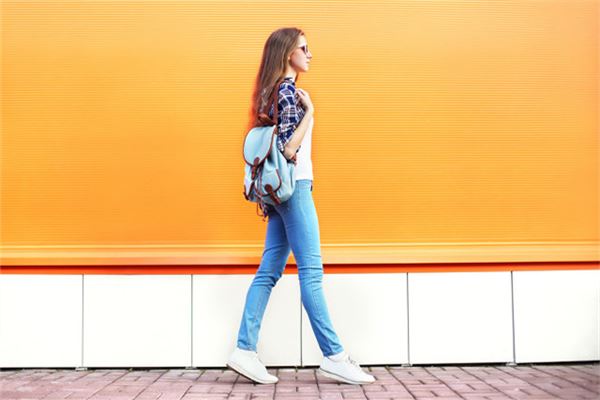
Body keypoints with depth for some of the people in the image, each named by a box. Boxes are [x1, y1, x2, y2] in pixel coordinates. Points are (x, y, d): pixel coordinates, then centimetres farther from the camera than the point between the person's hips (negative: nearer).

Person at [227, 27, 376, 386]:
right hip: (293, 185, -9)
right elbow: (288, 147, -18)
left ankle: (246, 350, 5)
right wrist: (310, 110, -10)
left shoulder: (279, 90, 20)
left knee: (270, 269, 5)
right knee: (311, 270, -8)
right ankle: (334, 356, -3)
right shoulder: (288, 90, -9)